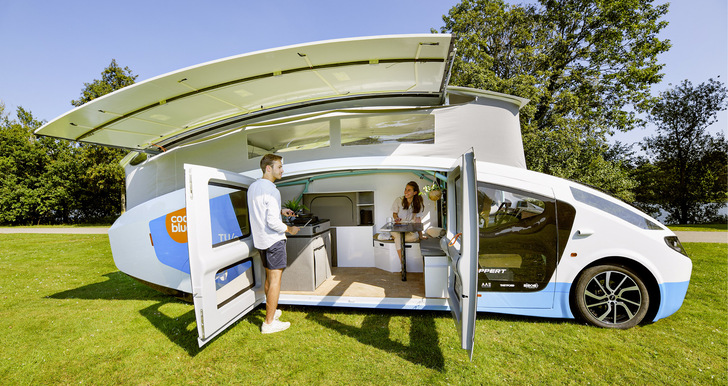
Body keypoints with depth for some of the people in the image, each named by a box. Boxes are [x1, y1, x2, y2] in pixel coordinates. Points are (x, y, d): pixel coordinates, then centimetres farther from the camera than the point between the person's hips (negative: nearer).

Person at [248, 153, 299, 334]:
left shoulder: (253, 186, 10)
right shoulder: (271, 190, -20)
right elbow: (273, 222, -24)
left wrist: (281, 210, 17)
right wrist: (290, 229, -9)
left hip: (260, 240, 9)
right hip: (273, 239, -9)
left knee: (269, 277, 20)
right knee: (275, 279, 0)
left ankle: (271, 311, 35)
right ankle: (269, 323, 9)